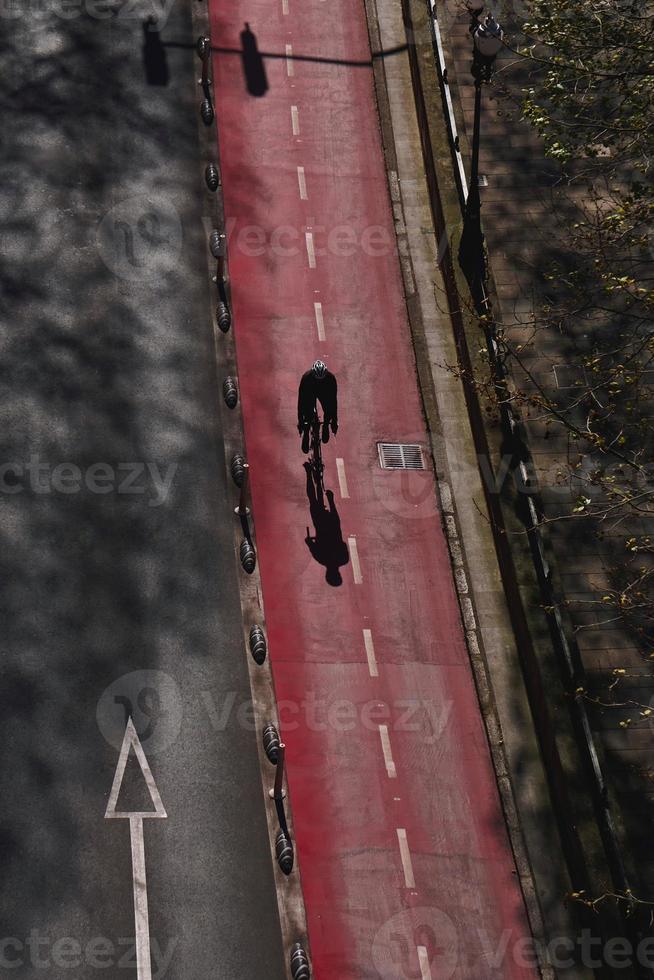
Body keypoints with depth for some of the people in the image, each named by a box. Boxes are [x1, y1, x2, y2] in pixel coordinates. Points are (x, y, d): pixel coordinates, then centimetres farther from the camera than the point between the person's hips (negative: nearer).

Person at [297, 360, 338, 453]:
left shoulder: (331, 378, -34)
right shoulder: (306, 377, -37)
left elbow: (334, 399, -27)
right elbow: (301, 398, -32)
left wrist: (334, 421, -27)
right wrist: (300, 420, -33)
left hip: (324, 392, 1)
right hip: (309, 393, -1)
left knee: (329, 411, -24)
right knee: (308, 415, -23)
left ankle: (325, 426, 7)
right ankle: (306, 434, 2)